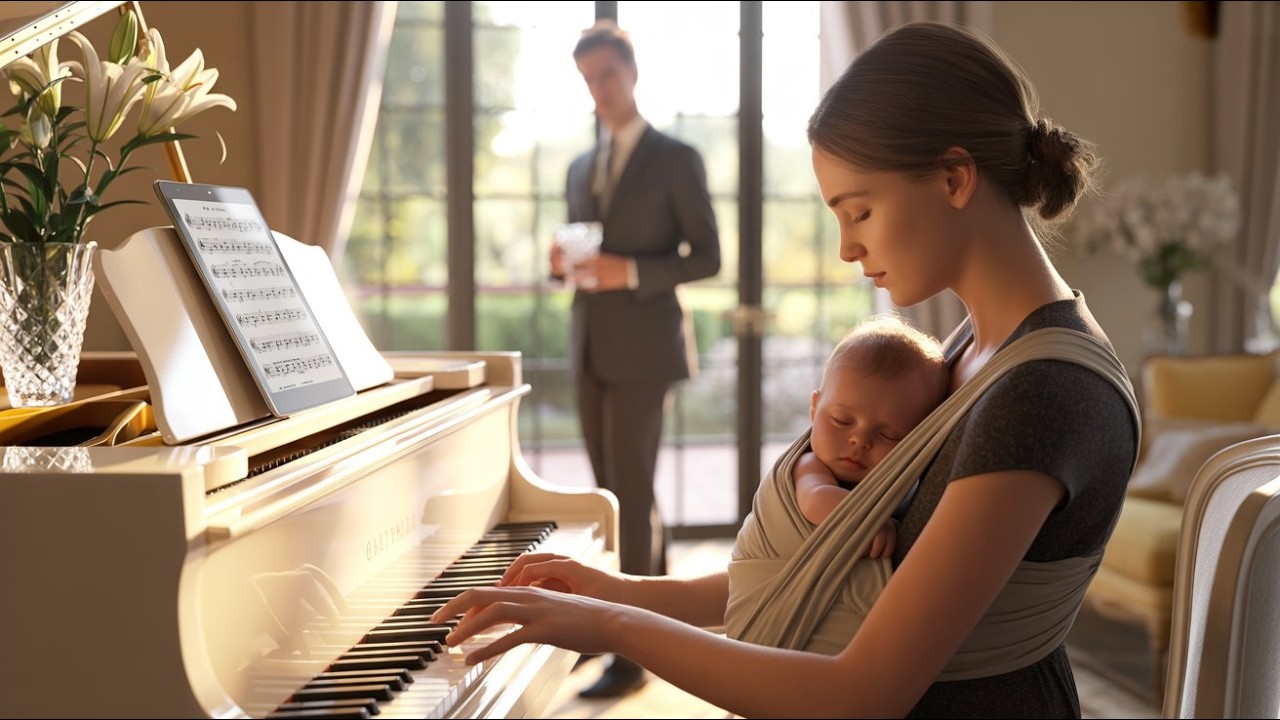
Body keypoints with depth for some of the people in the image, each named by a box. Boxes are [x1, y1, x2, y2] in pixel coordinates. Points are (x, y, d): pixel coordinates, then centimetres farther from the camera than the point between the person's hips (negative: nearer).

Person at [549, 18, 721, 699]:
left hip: (642, 349, -7)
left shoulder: (677, 159, -3)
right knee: (614, 492, 11)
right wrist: (562, 262, -3)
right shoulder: (580, 169, 16)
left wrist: (631, 272, -19)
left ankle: (632, 654, -1)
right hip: (588, 347, 7)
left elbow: (706, 257, -6)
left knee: (631, 495, -7)